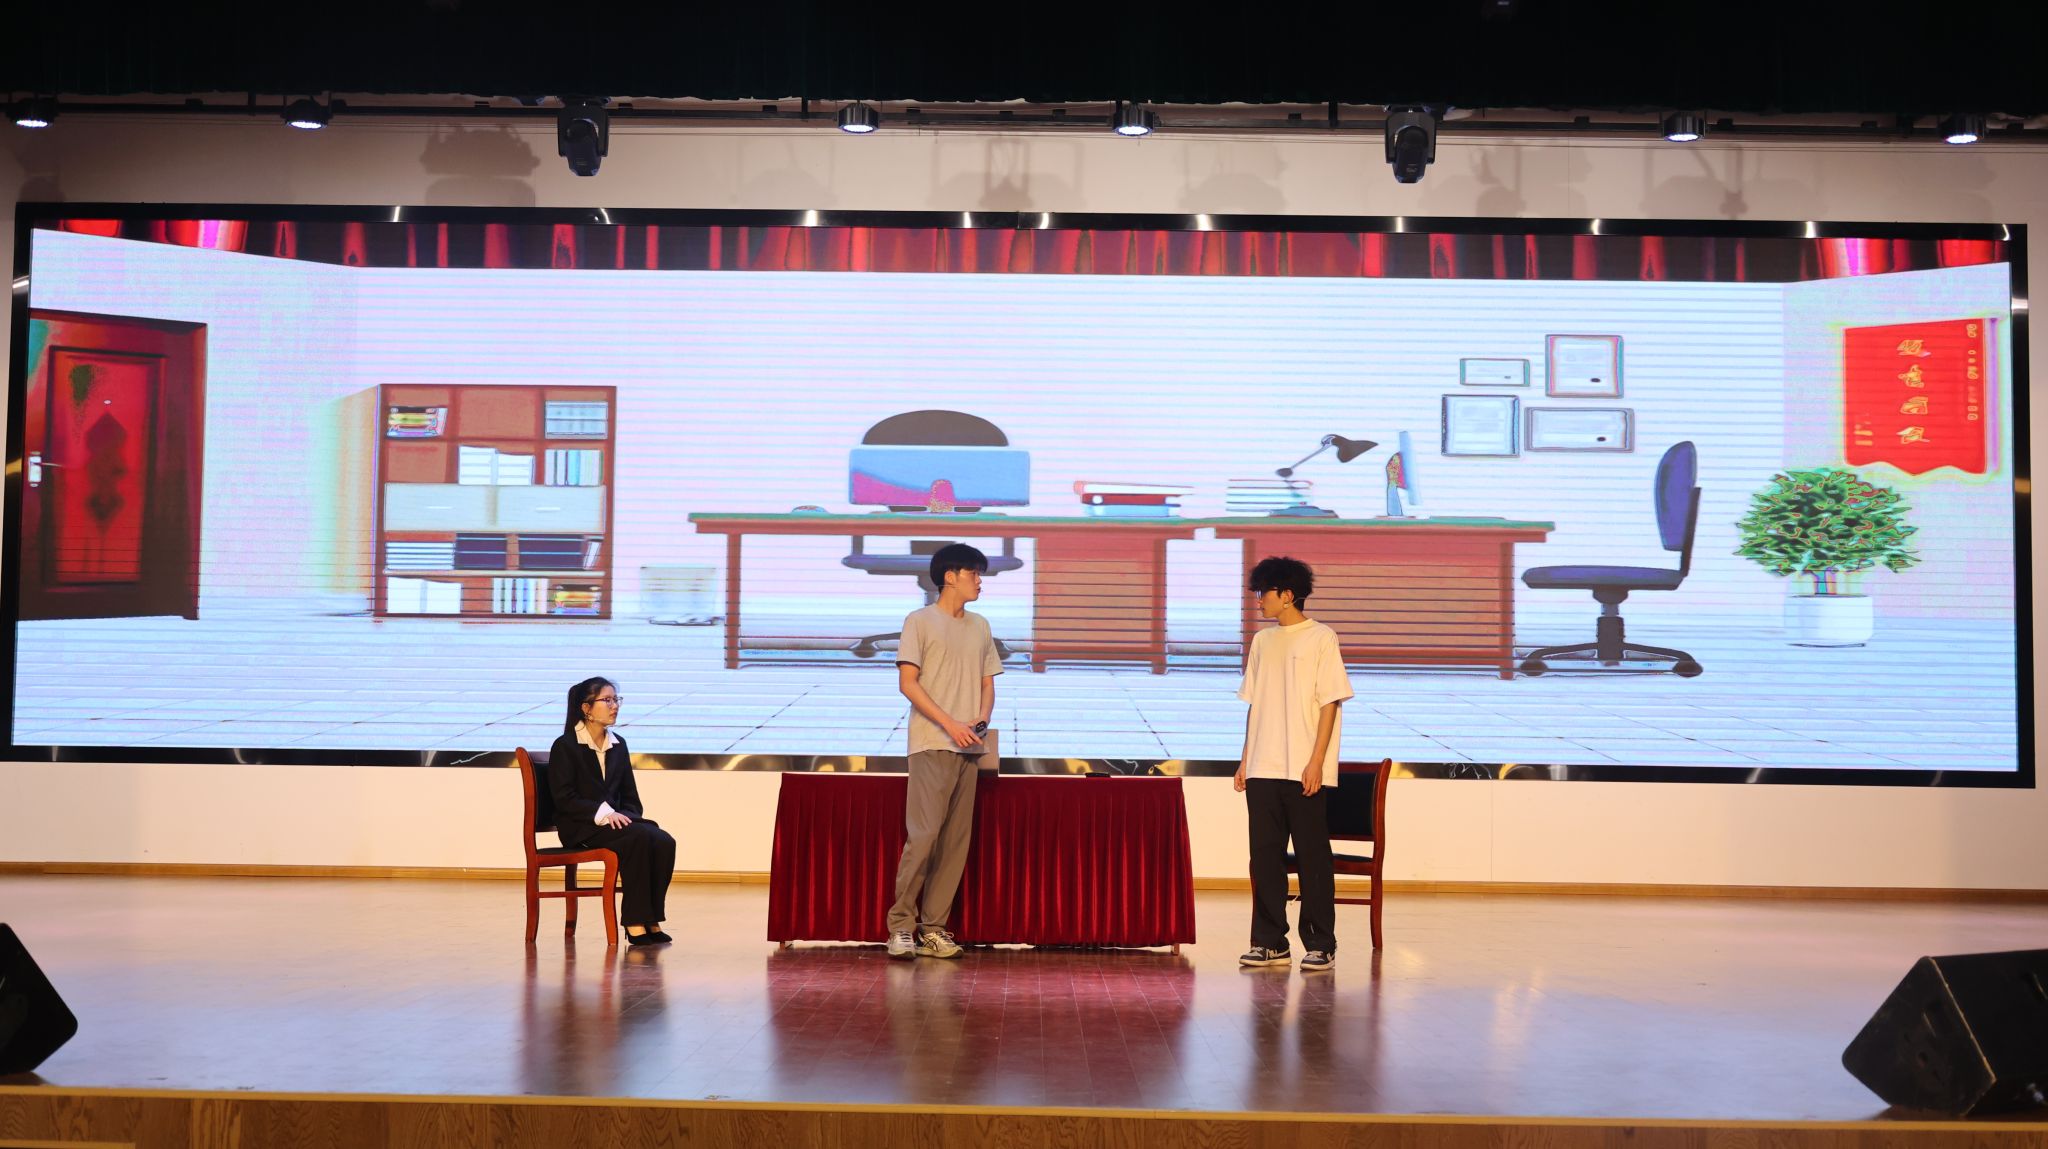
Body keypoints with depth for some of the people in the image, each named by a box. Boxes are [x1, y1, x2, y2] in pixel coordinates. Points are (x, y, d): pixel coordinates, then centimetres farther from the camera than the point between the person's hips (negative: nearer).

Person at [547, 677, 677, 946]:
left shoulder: (618, 745, 17)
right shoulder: (565, 746, -2)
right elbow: (564, 798, -10)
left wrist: (627, 817, -5)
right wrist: (603, 813, -22)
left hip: (615, 821, 6)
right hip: (580, 828, -6)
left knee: (664, 841, -25)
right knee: (639, 838, -33)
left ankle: (651, 920, -23)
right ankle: (635, 923, -30)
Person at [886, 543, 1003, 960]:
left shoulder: (980, 627, 17)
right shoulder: (920, 621, 0)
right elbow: (907, 682, -7)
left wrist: (982, 719, -2)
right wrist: (950, 724, -14)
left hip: (968, 749, 6)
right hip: (931, 746, -6)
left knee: (957, 841, 3)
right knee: (923, 834, -11)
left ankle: (933, 928, 8)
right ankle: (901, 925, -3)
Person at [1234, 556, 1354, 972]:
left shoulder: (1321, 638, -4)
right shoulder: (1262, 641, 14)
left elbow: (1330, 703, -7)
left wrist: (1316, 762, -14)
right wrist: (1246, 759, 11)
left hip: (1304, 771, -6)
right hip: (1263, 769, 6)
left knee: (1312, 856, -1)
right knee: (1265, 856, 6)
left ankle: (1320, 944, 6)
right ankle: (1269, 942, 12)